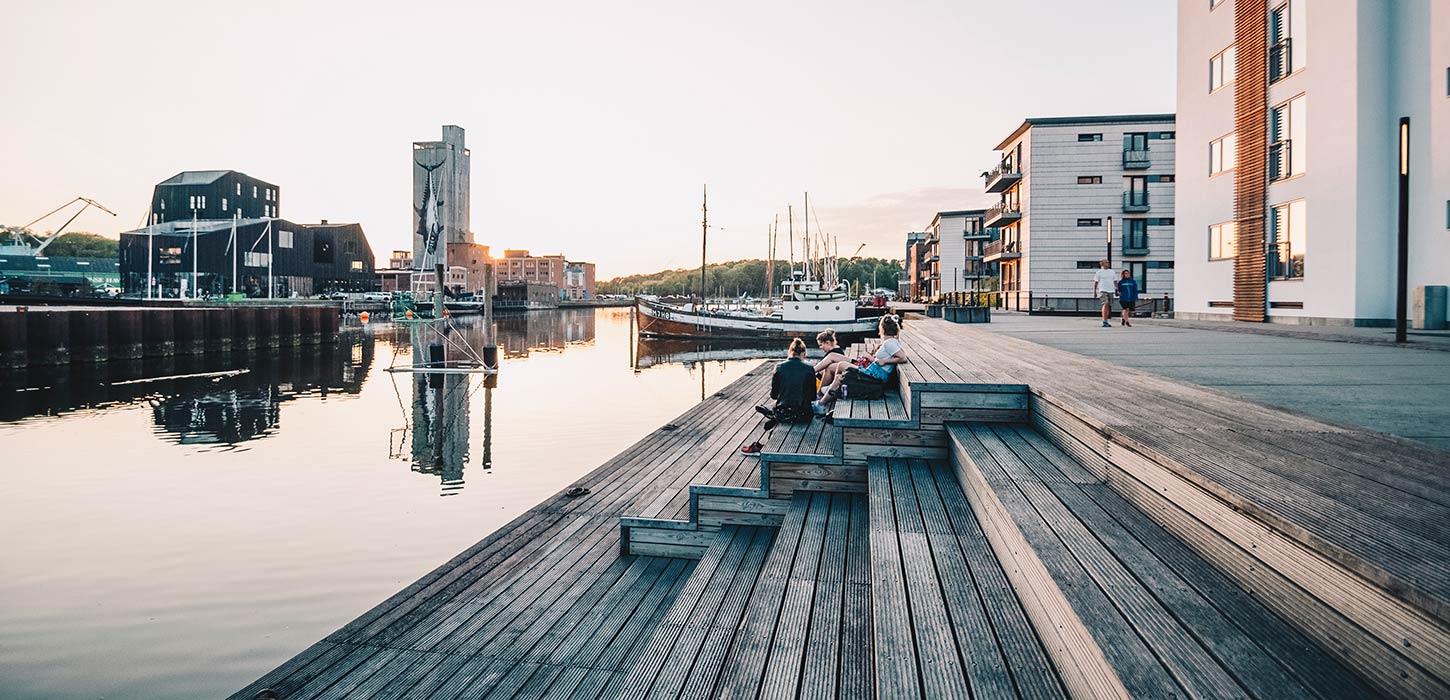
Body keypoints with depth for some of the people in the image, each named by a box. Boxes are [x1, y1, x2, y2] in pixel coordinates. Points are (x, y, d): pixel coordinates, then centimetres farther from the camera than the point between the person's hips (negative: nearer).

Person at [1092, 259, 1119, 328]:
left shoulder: (1112, 272, 14)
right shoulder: (1099, 272, 1)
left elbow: (1115, 282, 18)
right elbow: (1095, 282, 2)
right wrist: (1094, 291, -2)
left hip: (1110, 291, 5)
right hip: (1102, 290, -5)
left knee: (1108, 306, 7)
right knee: (1105, 304, -21)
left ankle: (1106, 321, 16)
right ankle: (1104, 322, -23)